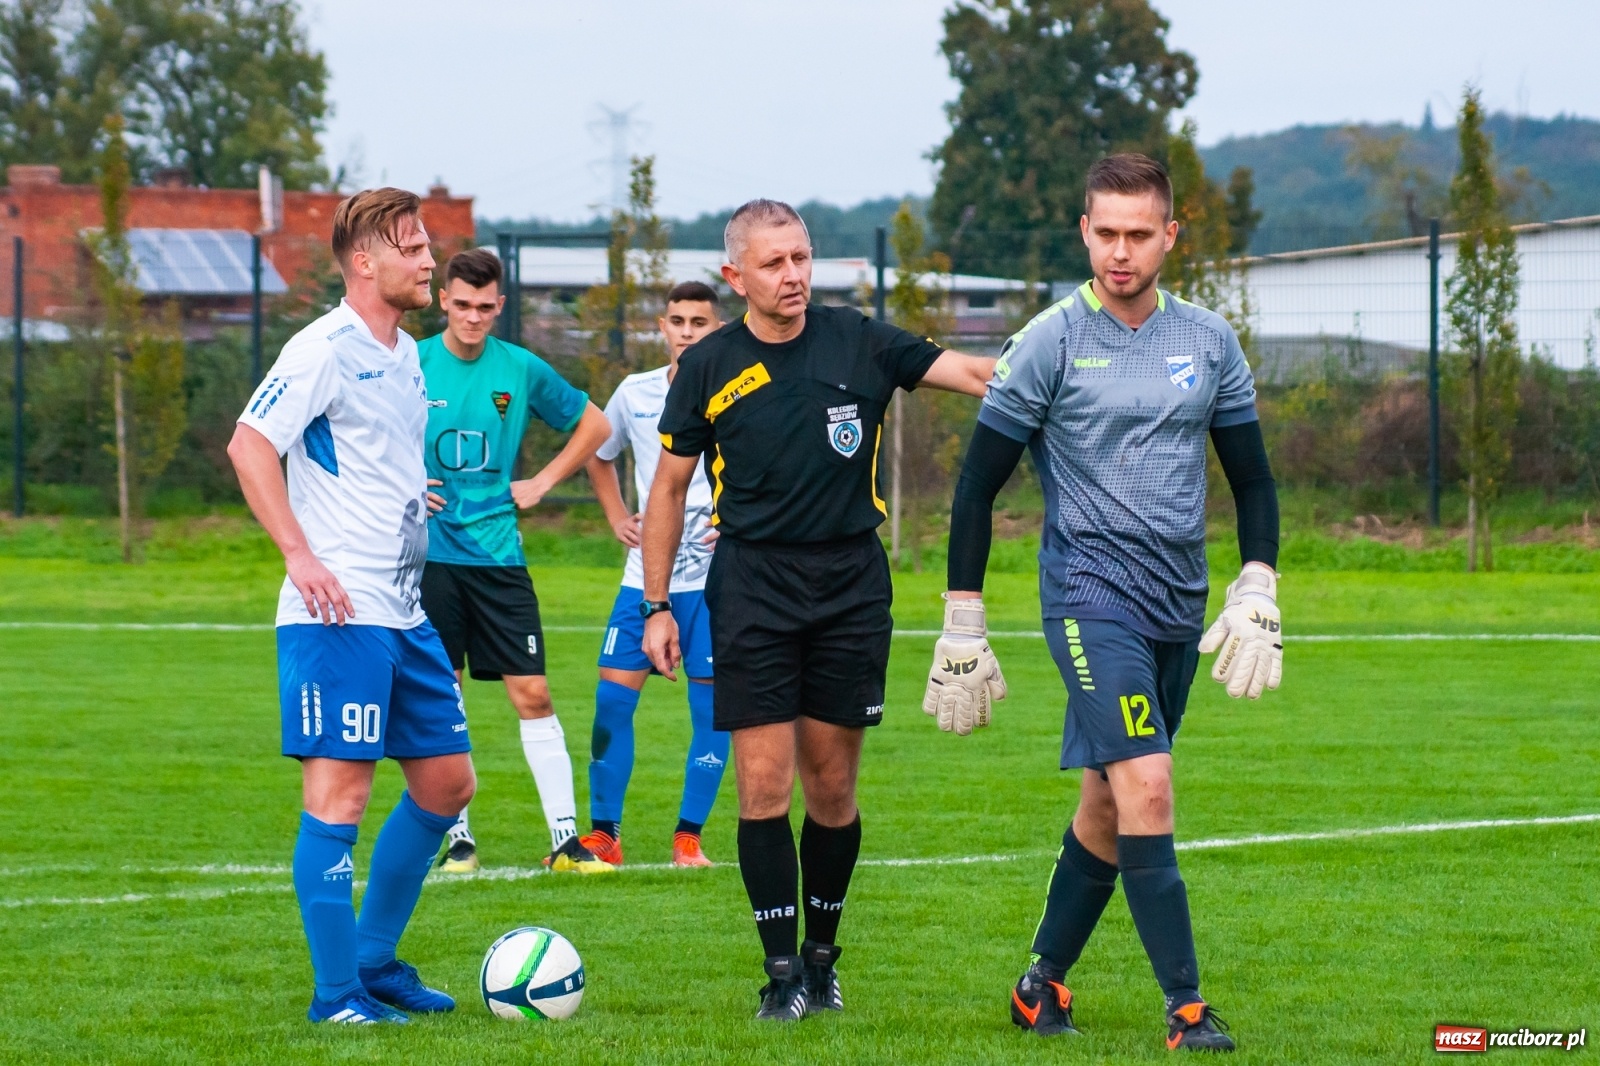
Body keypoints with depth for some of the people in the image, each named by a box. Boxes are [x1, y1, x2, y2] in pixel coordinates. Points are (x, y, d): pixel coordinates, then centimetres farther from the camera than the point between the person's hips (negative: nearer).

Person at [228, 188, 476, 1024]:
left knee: (446, 781, 13)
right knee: (340, 793, -8)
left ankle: (374, 961, 23)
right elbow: (250, 446, -20)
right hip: (339, 612, -10)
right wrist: (299, 554, -24)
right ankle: (337, 995, -6)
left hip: (404, 610, 10)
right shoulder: (325, 349, -11)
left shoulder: (404, 356, 17)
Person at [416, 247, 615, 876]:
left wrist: (543, 482, 8)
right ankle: (458, 838, 11)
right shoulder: (412, 365, -2)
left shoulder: (522, 371, 3)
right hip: (429, 554, -1)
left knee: (532, 693, -4)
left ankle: (565, 840, -2)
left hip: (497, 552, 1)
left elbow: (594, 426, 17)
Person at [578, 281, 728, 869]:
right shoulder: (635, 393, 6)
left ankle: (689, 837, 7)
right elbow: (598, 455, 25)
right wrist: (617, 517, 12)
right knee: (612, 696, -1)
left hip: (713, 576, -3)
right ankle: (602, 835, 8)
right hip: (645, 574, 3)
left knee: (711, 704, -3)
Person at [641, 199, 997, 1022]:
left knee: (832, 788, 5)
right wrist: (655, 606, 5)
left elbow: (976, 373, -2)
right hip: (753, 583, -1)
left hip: (851, 580, 1)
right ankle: (781, 969, 0)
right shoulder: (708, 367, 1)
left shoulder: (859, 343, 1)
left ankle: (822, 955, 22)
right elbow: (669, 488, 8)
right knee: (764, 782, -7)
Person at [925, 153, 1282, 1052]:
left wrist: (1257, 597, 1)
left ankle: (1043, 984, 25)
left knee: (1109, 805, 11)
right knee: (1146, 789, -18)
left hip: (1179, 608, 5)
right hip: (1090, 596, -5)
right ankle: (1187, 1007, -17)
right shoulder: (1050, 344, -6)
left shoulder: (1210, 343, 7)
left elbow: (1253, 479, 14)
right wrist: (963, 629, -5)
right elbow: (979, 485, -3)